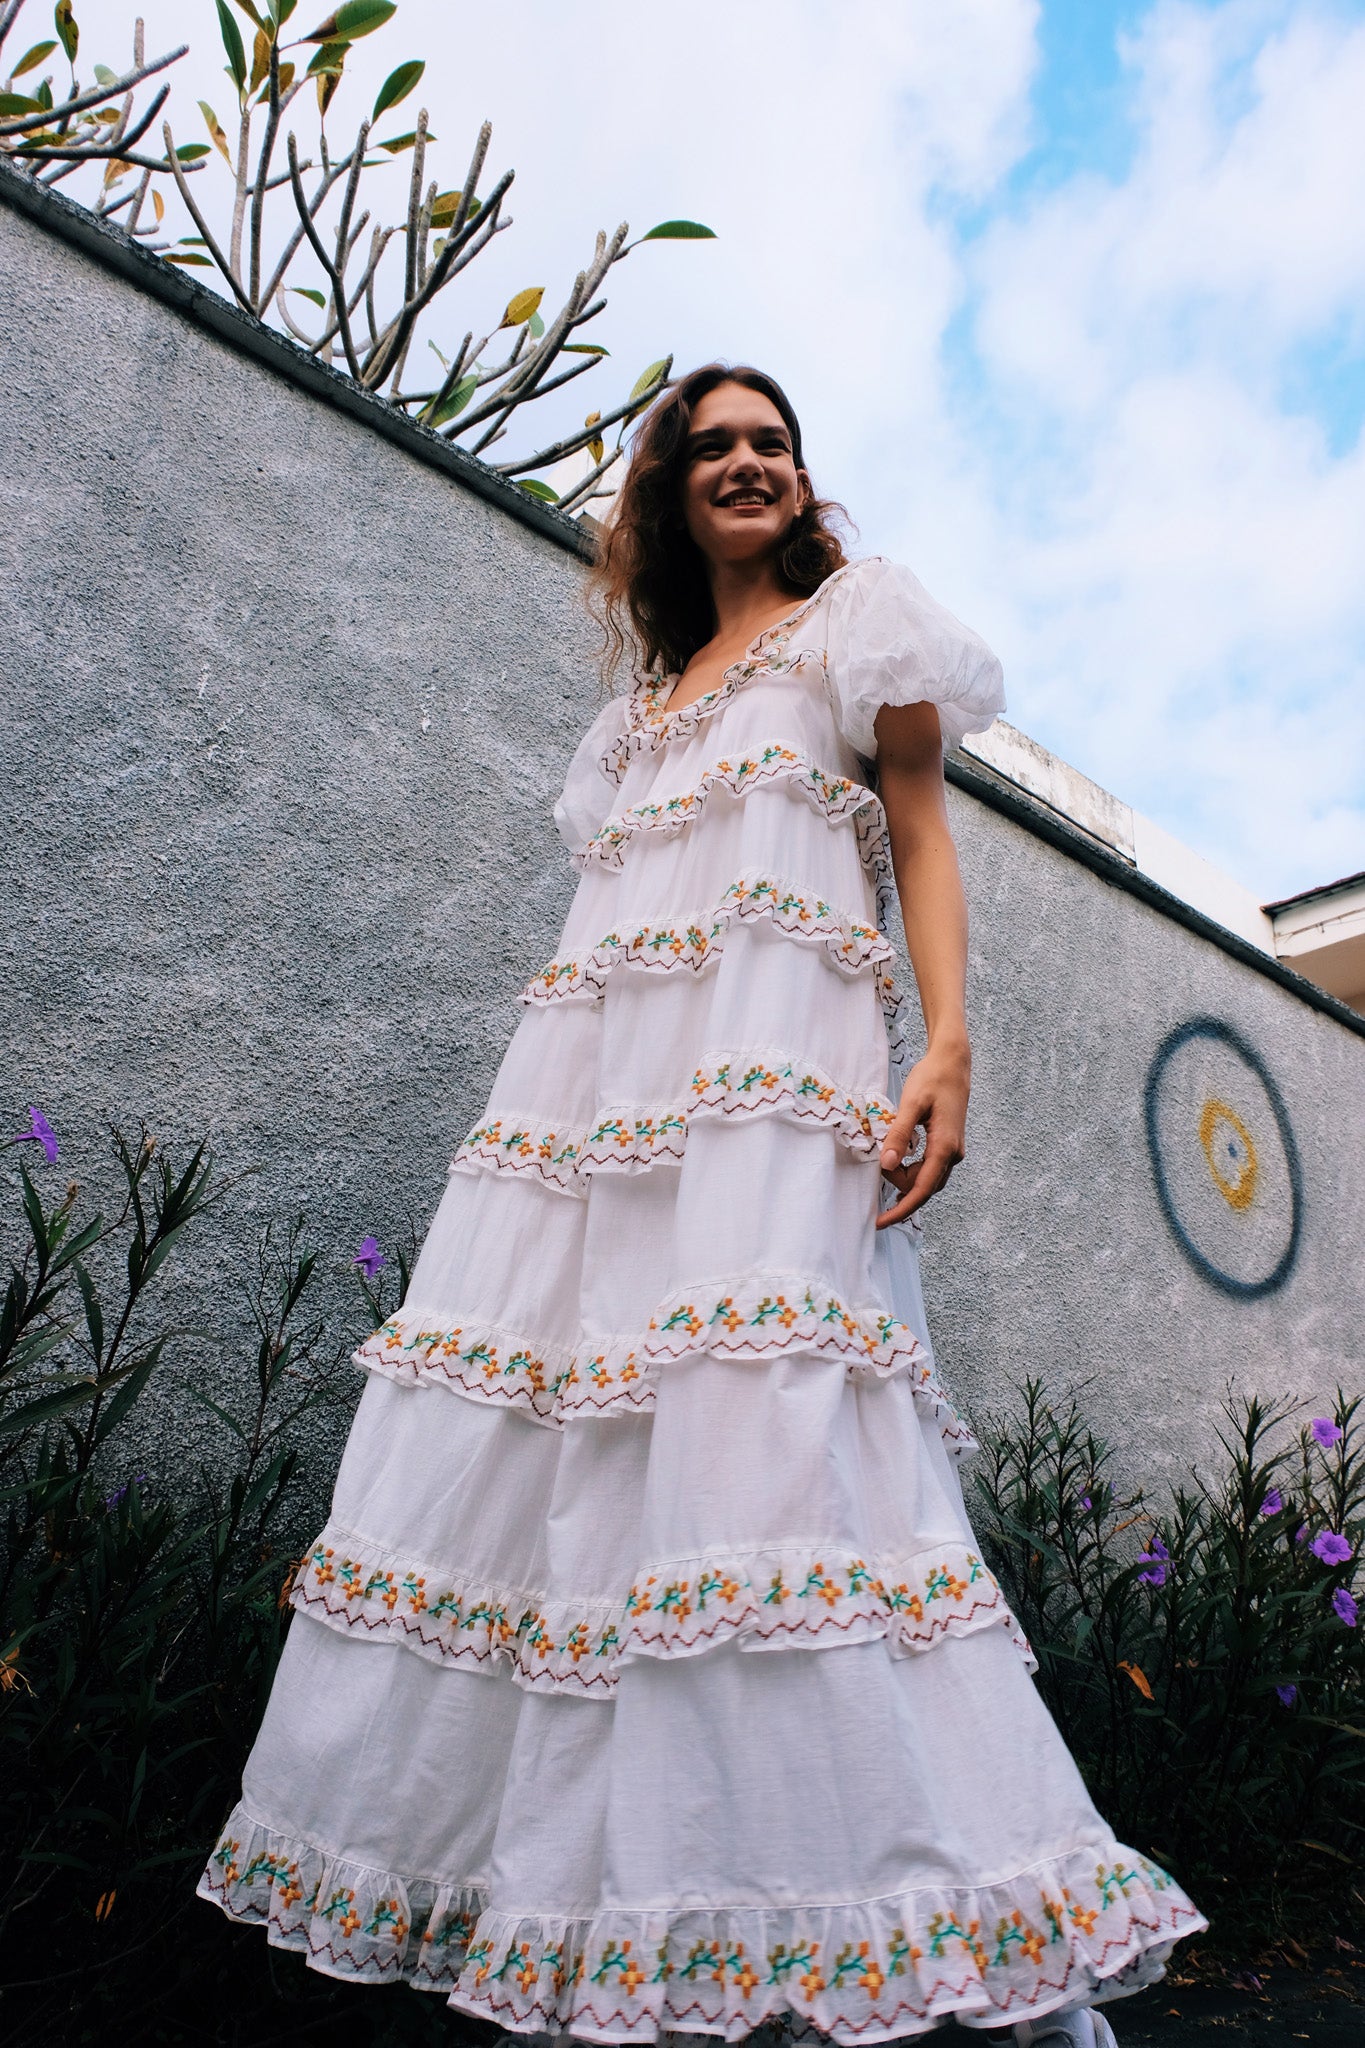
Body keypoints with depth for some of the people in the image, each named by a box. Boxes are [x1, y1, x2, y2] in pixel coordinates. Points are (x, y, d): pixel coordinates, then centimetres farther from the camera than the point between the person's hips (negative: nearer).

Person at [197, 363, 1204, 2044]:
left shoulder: (854, 616, 19)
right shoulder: (647, 701, 32)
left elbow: (924, 837, 6)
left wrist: (948, 1041, -11)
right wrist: (557, 1101, 16)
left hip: (775, 1061, -6)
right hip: (596, 1080, 6)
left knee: (759, 1417, -21)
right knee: (516, 1421, -3)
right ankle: (481, 1845, 9)